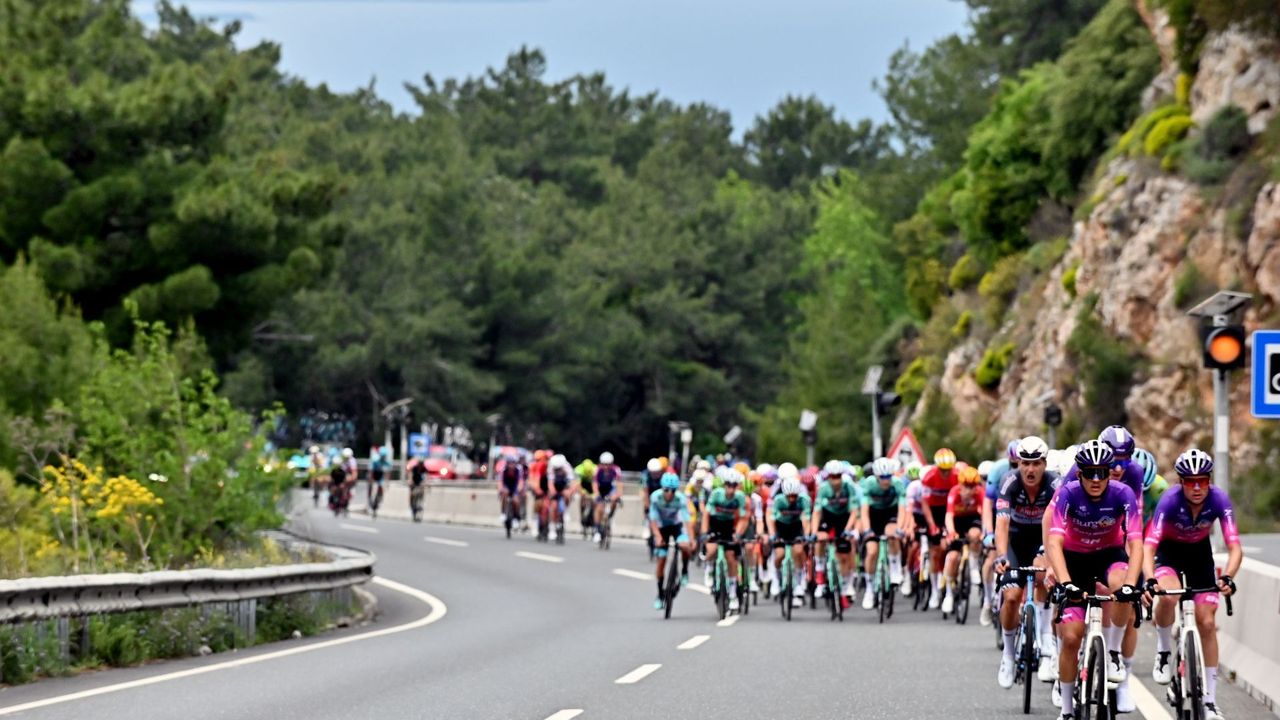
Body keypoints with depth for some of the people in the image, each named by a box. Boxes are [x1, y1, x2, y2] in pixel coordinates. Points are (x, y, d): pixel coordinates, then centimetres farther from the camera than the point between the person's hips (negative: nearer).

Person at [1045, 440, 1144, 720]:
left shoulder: (1123, 494, -24)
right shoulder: (1067, 494, -25)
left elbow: (1136, 544, -31)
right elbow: (1054, 542, -34)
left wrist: (1130, 584, -47)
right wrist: (1065, 583, -49)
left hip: (1110, 553, 0)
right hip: (1074, 558, 0)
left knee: (1119, 585, -37)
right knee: (1070, 637, -9)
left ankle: (1112, 656, -16)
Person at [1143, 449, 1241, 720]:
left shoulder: (1219, 500, -28)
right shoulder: (1170, 501, -33)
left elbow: (1235, 548, -31)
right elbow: (1149, 546, -39)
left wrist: (1227, 577, -51)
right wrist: (1150, 580, -56)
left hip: (1199, 551, 2)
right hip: (1169, 550, -2)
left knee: (1207, 623, -5)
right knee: (1168, 595, -34)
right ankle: (1163, 654, -7)